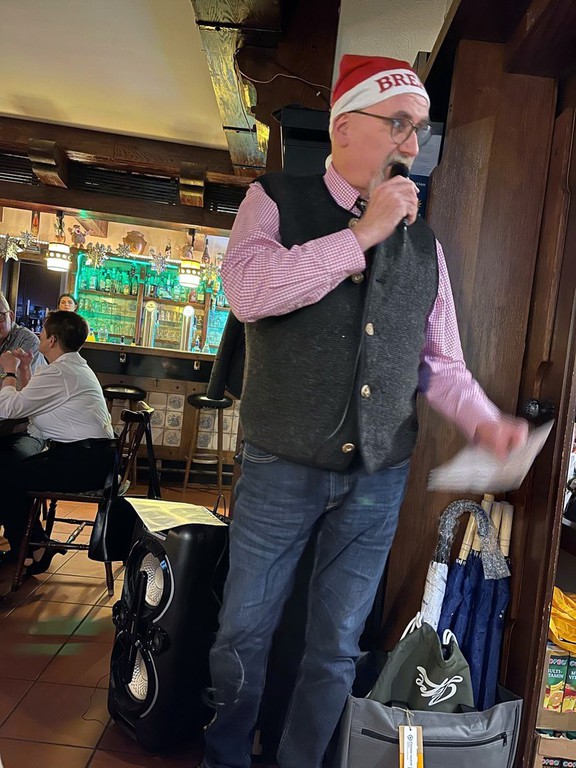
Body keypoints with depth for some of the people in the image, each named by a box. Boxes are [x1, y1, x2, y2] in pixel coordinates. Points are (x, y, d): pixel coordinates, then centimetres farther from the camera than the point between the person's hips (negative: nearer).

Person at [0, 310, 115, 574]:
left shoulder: (59, 373, -15)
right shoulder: (75, 366, 18)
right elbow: (29, 403, 22)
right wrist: (24, 370, 16)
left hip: (83, 463, -11)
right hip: (93, 456, 11)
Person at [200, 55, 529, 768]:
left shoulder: (423, 242, 8)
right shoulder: (276, 200, -1)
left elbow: (439, 362, 10)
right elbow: (247, 292, -21)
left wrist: (484, 422, -8)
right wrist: (363, 234, -17)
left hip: (380, 476, 3)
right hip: (282, 467, -2)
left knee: (337, 647, 15)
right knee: (244, 632, 11)